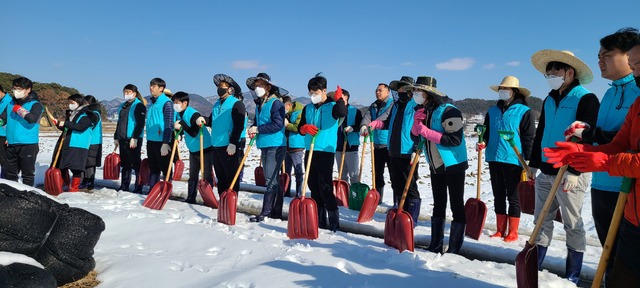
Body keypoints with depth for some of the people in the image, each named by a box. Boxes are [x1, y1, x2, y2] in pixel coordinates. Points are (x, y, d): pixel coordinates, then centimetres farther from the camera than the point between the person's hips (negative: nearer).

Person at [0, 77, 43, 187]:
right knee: (10, 173, 15)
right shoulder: (11, 104, 13)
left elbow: (32, 118, -24)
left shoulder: (35, 104, -6)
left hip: (28, 145, -6)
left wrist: (19, 109, -13)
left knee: (27, 173, 2)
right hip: (11, 145, 6)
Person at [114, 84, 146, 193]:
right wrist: (116, 137, 20)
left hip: (134, 139, -8)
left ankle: (138, 188, -1)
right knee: (125, 164, 13)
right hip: (122, 139, 8)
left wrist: (134, 138, -21)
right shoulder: (122, 106, 20)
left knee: (136, 164, -5)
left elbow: (140, 123, -15)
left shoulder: (139, 105, -6)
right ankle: (124, 187, 20)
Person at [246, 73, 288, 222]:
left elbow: (278, 124, -21)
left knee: (271, 179, -9)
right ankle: (276, 211, 22)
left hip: (276, 145, -9)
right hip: (264, 145, 9)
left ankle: (265, 212, -7)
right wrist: (252, 129, 2)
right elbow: (257, 121, 25)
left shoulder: (276, 103, -11)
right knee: (272, 179, 14)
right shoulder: (259, 104, 15)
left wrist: (258, 129, -16)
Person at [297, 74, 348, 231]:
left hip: (325, 152, -6)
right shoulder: (307, 108, 15)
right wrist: (305, 127, -6)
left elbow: (342, 113, -24)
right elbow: (300, 128, 14)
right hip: (309, 151, 6)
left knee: (325, 188, -9)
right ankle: (319, 220, 21)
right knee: (314, 188, 11)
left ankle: (334, 222, -2)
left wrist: (339, 99, -18)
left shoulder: (332, 106, -2)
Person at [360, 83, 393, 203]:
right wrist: (364, 125, -24)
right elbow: (367, 116, -2)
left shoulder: (392, 104, -4)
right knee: (377, 172, 13)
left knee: (393, 173, -5)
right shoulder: (373, 106, 16)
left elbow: (386, 116, -22)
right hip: (377, 144, 7)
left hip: (389, 144, -7)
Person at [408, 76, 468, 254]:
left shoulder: (448, 111, -19)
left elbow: (455, 139, -27)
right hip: (436, 166, 8)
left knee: (457, 206, -1)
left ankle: (454, 249, 6)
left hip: (453, 165, -8)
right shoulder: (425, 112, 6)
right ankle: (435, 246, 24)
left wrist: (427, 132, -25)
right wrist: (417, 122, -9)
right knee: (438, 205, 14)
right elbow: (415, 136, 11)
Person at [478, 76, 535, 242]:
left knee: (513, 197, 4)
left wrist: (529, 162, -10)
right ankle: (500, 230, 22)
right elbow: (486, 132, 17)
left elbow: (529, 138, -6)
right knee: (498, 196, 12)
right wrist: (482, 143, -5)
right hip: (494, 159, 5)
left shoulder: (524, 111, -4)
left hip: (513, 160, -5)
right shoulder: (492, 111, 11)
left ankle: (513, 232, 15)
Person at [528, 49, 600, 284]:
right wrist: (533, 164, 16)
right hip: (546, 172, 7)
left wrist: (574, 171, -21)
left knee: (572, 224, 4)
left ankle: (573, 275, 16)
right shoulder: (549, 101, 13)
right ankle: (534, 266, 21)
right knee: (542, 220, 11)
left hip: (570, 174, -7)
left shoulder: (586, 99, -9)